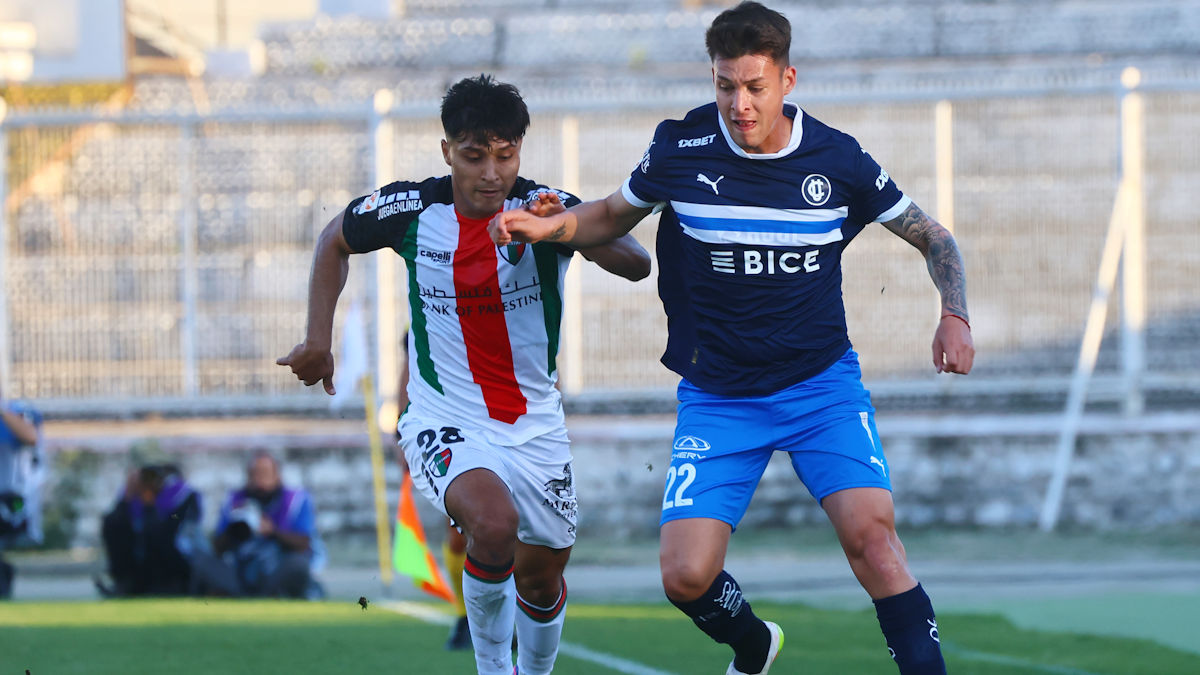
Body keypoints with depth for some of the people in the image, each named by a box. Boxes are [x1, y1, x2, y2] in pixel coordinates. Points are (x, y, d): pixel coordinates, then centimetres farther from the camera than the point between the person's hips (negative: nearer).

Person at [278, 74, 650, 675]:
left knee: (541, 580, 13)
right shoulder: (411, 209, -11)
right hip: (444, 420, -2)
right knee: (493, 523, -31)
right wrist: (318, 340, 5)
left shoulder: (544, 209, -14)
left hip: (534, 425, 2)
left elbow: (637, 265, -28)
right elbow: (335, 241, 11)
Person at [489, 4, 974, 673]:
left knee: (871, 531, -24)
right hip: (716, 397, 1)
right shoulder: (681, 149, -7)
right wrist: (553, 225, -7)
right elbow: (614, 215, 13)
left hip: (822, 383, -1)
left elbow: (934, 238, 7)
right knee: (686, 574, -9)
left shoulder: (840, 160, -7)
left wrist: (955, 316, -9)